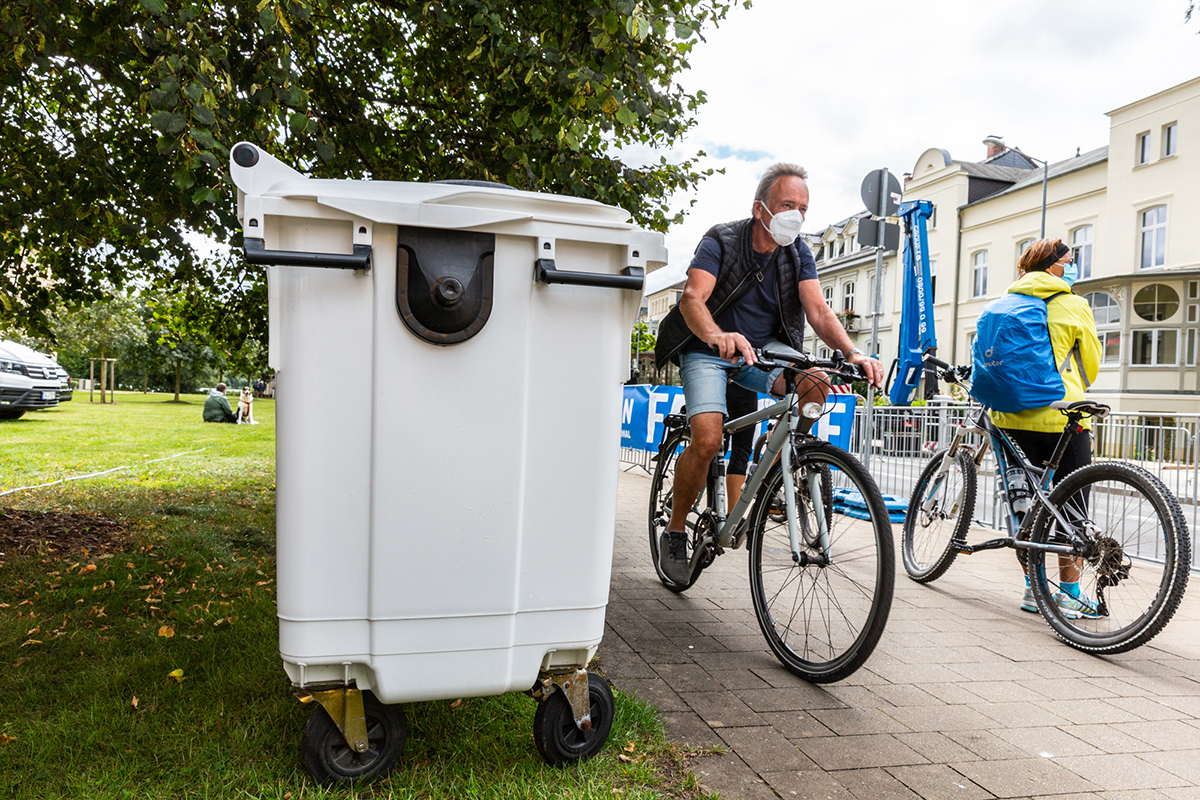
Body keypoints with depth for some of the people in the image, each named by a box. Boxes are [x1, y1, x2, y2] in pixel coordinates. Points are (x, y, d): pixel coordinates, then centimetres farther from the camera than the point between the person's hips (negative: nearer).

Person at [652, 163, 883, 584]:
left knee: (814, 382, -26)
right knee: (707, 440, -26)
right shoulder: (721, 241, -15)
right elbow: (692, 298, -30)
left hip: (764, 350, 4)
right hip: (707, 351, -4)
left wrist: (852, 351, -32)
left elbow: (818, 310, -13)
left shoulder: (798, 254, -2)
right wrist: (717, 336, -52)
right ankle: (675, 531, -1)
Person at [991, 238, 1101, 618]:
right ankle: (1070, 593, 11)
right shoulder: (1074, 305, -2)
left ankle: (1033, 588, 15)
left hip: (1012, 416, 5)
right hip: (1061, 416, -4)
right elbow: (1091, 363, 7)